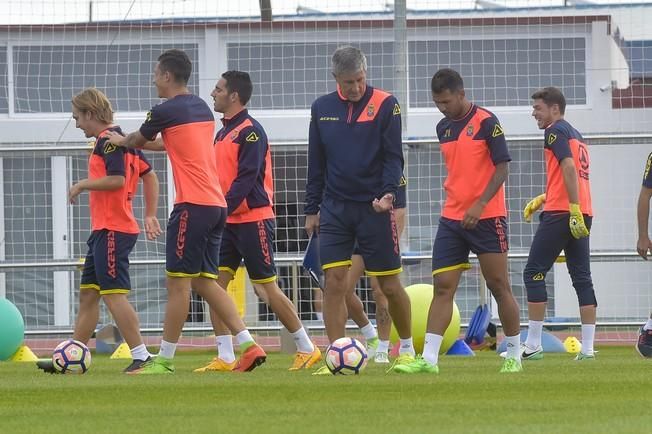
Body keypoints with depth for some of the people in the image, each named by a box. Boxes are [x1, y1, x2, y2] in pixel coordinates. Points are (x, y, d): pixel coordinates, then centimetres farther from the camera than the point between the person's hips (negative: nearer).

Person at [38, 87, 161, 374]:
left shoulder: (108, 141, -13)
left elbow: (117, 179, -25)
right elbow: (149, 175, 21)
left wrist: (82, 185, -11)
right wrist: (150, 215, 20)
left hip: (112, 231, -10)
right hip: (103, 231, 10)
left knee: (113, 294, -11)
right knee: (88, 294, 12)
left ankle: (141, 356, -11)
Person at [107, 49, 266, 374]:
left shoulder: (166, 111, -8)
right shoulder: (202, 109, 17)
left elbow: (136, 142, 10)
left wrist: (122, 141, 34)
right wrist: (128, 142, 45)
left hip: (192, 206, -8)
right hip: (217, 204, 8)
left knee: (177, 282, -4)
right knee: (205, 281, 10)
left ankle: (164, 360, -1)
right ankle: (247, 345, 1)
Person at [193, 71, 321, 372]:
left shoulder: (251, 131, -12)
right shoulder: (223, 133, 15)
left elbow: (247, 178, -19)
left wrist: (223, 209, -25)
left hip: (253, 219, -9)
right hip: (229, 222, 9)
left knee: (267, 288, -3)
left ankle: (307, 349, 8)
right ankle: (225, 358, -1)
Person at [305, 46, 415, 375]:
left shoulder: (385, 104, -4)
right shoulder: (322, 108, 7)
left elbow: (393, 156, -5)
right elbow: (316, 163, 12)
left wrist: (388, 192, -21)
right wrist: (312, 209, 10)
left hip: (374, 208, -2)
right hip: (334, 209, 2)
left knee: (389, 285, 3)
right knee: (333, 283, -7)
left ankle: (407, 348, 23)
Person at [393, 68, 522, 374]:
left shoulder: (486, 122, -9)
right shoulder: (443, 128, 11)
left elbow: (501, 168, -12)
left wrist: (479, 205, -20)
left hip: (486, 218, -6)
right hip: (451, 219, 6)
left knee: (499, 286, 0)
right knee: (442, 287, -3)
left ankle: (514, 356, 10)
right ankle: (429, 358, -8)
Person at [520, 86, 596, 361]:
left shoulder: (555, 131, -5)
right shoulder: (576, 135, 22)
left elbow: (569, 168, -17)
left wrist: (574, 210, -24)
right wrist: (543, 199, 28)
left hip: (560, 214, -9)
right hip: (582, 215, 9)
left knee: (533, 273, -3)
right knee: (582, 278, 6)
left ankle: (532, 345, -6)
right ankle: (587, 347, 0)